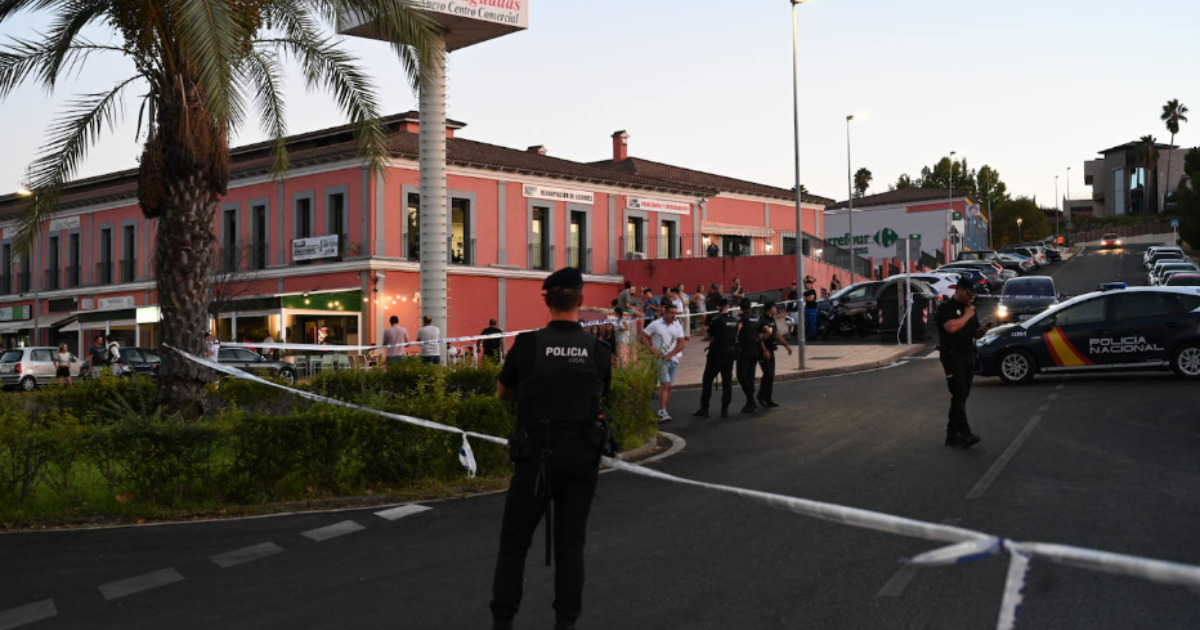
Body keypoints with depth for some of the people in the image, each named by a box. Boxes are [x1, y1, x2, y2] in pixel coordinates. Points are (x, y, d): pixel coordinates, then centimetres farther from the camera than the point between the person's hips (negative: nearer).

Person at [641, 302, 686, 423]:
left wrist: (670, 354, -9)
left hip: (673, 359, 4)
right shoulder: (655, 324, -1)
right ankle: (662, 412, -18)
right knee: (665, 385, -15)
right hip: (661, 359, -4)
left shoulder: (677, 326, 7)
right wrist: (651, 348, -11)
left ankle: (664, 411, 17)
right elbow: (644, 335, 2)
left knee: (669, 387, 7)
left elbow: (682, 343, 2)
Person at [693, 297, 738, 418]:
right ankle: (725, 409, 9)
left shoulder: (717, 321, -15)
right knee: (727, 381, 9)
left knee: (707, 381, 3)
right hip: (731, 352, 6)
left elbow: (707, 337, -7)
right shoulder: (734, 321, 4)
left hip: (717, 354, -6)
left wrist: (706, 331, 15)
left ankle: (704, 409, 3)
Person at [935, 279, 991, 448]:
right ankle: (965, 434, -20)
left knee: (961, 397, 6)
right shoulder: (946, 308, -5)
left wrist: (982, 331, 1)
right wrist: (967, 315, -9)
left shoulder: (969, 308, 18)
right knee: (959, 394, -14)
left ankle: (952, 435, 10)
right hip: (952, 356, -7)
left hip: (968, 357, 8)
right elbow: (952, 327, -22)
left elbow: (974, 333, 24)